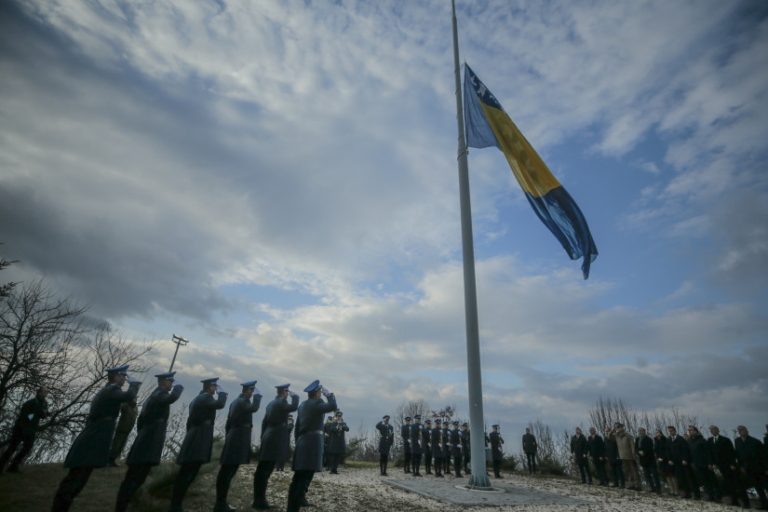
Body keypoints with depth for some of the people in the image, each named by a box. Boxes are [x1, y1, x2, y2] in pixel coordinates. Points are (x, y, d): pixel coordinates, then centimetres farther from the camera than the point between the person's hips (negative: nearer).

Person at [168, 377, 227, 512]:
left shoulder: (198, 398, 19)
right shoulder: (205, 398, -12)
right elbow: (220, 404, -29)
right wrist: (222, 392, -12)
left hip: (194, 438, 10)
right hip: (199, 440, -10)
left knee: (185, 474, 13)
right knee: (188, 475, -6)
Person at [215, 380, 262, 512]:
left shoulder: (236, 401, 17)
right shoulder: (243, 401, -13)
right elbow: (254, 408, -32)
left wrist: (228, 437, 24)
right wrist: (257, 395, -17)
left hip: (233, 439, 10)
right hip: (239, 440, -10)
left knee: (226, 471, 13)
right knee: (228, 472, -5)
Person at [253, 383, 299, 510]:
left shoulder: (271, 403, 15)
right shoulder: (281, 402, -13)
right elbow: (293, 407, -30)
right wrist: (294, 395, -12)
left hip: (268, 438, 9)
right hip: (275, 440, -9)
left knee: (262, 471, 12)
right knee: (265, 471, -4)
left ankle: (258, 500, 20)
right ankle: (260, 501, 1)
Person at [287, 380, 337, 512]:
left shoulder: (302, 405, 16)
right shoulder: (315, 403, -10)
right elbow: (332, 406, -24)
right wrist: (328, 394, -9)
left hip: (302, 441, 9)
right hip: (313, 441, -9)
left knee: (298, 476, 16)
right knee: (305, 477, -7)